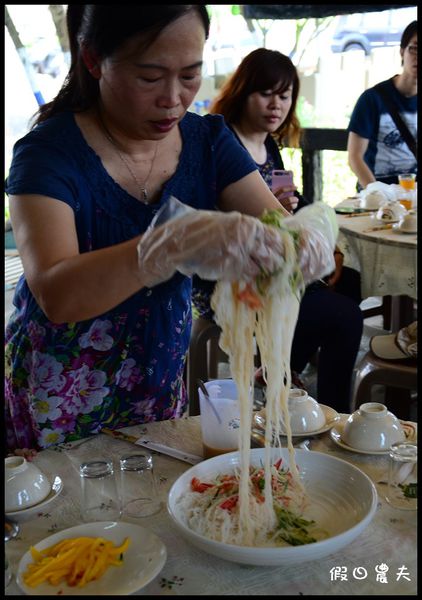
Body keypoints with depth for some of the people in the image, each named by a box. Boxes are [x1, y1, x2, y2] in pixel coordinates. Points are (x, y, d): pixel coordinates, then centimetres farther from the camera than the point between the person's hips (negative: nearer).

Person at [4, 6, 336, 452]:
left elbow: (279, 228, -10)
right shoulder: (49, 152, -20)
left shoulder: (207, 139, -5)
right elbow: (55, 294, -34)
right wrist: (182, 243, -49)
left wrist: (306, 236, -34)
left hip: (163, 379, 4)